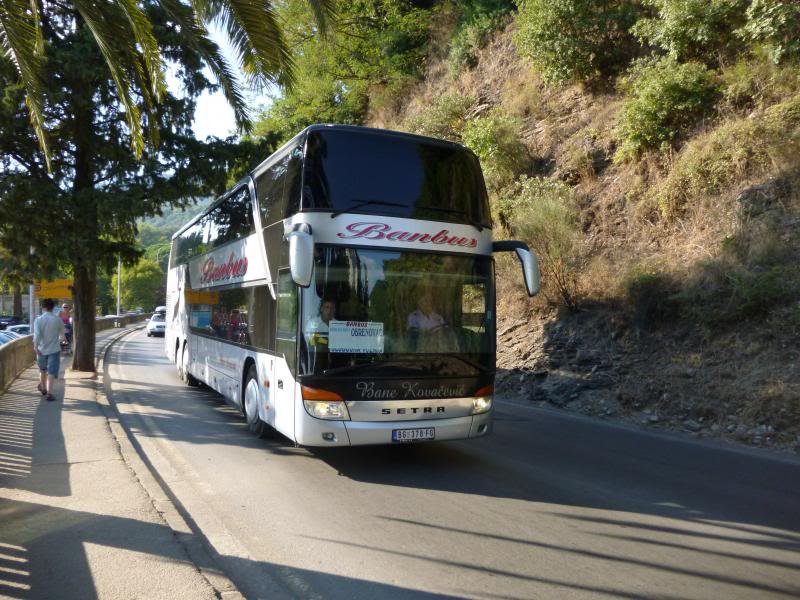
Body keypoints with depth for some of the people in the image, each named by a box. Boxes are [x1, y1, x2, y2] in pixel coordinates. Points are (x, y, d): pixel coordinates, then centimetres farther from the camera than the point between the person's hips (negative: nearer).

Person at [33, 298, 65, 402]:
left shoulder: (38, 319, -6)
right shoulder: (58, 320, -5)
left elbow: (36, 335, -17)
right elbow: (62, 334, 7)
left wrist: (36, 348, -13)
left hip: (42, 349, 2)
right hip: (54, 349, -2)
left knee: (43, 370, 23)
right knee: (52, 372, -4)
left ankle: (43, 388, 40)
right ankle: (49, 393, -14)